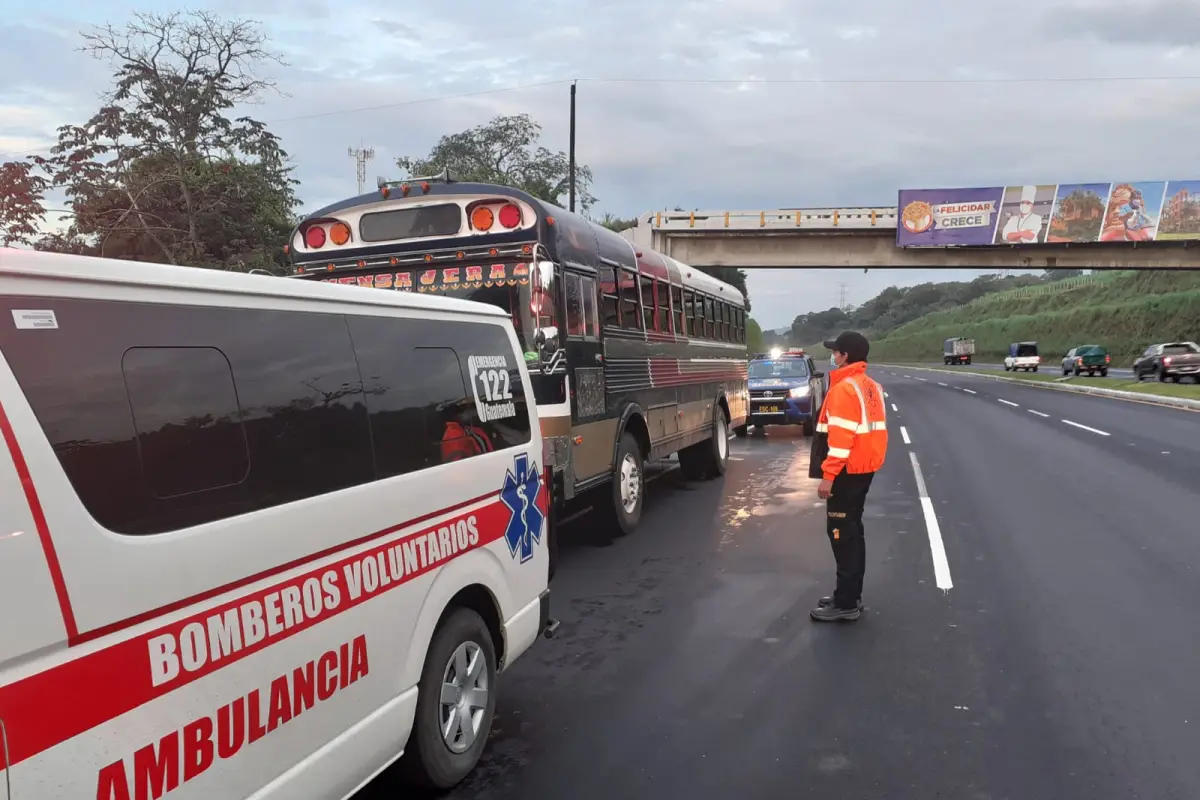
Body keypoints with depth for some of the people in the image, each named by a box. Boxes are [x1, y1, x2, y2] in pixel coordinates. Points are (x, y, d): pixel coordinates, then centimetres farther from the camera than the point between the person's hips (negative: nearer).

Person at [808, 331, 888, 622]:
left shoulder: (844, 389, -18)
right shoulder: (870, 387, 12)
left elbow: (841, 436, -23)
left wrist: (828, 475, -21)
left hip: (847, 471, -10)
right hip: (864, 468, 10)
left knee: (841, 533, -3)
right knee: (851, 531, 16)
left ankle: (846, 603, 2)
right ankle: (851, 595, 24)